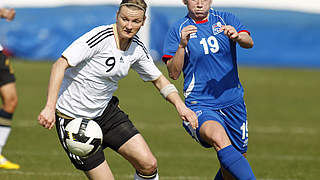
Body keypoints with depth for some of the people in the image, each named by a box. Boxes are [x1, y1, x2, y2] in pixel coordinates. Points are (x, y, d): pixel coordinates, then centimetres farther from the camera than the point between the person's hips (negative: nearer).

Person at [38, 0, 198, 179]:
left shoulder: (138, 48, -1)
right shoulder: (101, 37, -23)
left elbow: (159, 79, 14)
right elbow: (60, 64, -27)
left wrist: (180, 105, -4)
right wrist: (50, 107, -37)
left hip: (106, 111, 7)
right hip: (73, 117, -6)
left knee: (149, 164, -8)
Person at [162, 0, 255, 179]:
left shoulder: (226, 19, 7)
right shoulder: (178, 29, 4)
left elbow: (249, 42, -11)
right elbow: (173, 74, -3)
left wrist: (237, 37, -34)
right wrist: (182, 45, -18)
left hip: (233, 103, 4)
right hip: (199, 107, -3)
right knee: (219, 138, -35)